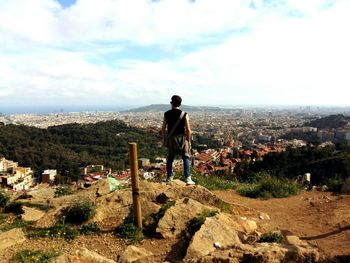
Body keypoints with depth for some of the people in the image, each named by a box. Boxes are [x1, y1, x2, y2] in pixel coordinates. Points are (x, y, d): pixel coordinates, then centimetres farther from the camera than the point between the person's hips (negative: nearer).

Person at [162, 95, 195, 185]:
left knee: (170, 157, 17)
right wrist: (189, 140, 2)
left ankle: (169, 177, 24)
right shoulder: (184, 114, -8)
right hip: (182, 138, -2)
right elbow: (188, 129, -9)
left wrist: (164, 139, 14)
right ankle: (187, 178, 0)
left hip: (171, 138, 2)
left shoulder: (167, 114, -2)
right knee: (186, 157, 6)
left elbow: (163, 128, 3)